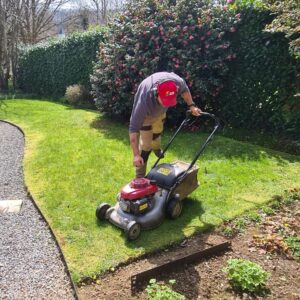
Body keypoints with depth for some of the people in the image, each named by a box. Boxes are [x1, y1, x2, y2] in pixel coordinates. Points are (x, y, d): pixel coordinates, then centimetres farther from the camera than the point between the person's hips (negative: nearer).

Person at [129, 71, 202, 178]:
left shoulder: (177, 82, -38)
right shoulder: (144, 102, -48)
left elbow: (184, 89, -10)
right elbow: (133, 129, -43)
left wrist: (191, 105, -15)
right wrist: (136, 155, -45)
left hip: (161, 111, 5)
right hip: (146, 114, -4)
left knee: (157, 132, 27)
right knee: (146, 143, -10)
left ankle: (156, 148, 61)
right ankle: (140, 177, 2)